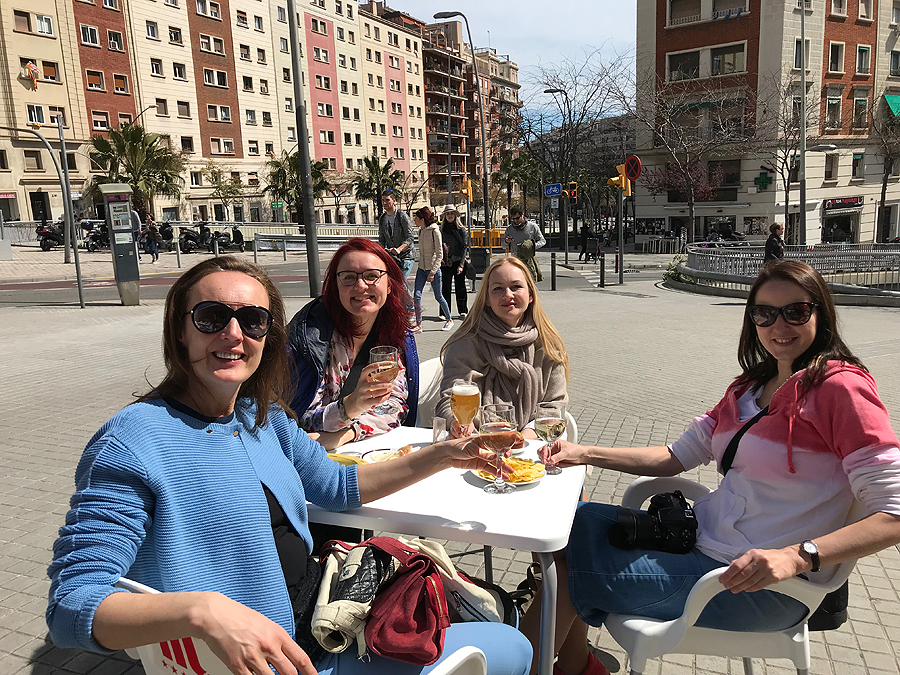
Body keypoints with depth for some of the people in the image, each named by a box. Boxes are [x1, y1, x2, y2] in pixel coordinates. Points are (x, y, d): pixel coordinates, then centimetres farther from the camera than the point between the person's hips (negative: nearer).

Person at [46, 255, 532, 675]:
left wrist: (444, 455, 5)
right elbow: (71, 605, -23)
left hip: (324, 612, 8)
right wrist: (202, 610, -41)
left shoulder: (263, 415, 2)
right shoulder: (135, 441, -21)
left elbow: (335, 484, 13)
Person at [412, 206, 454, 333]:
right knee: (417, 295, -6)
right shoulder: (421, 231, 7)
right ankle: (418, 324, 1)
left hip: (433, 269, -6)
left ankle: (449, 320, 28)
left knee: (438, 297, 7)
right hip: (421, 269, 6)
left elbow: (439, 254, -15)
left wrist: (433, 272, -19)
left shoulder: (435, 231, -14)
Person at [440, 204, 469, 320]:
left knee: (460, 287, 3)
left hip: (459, 262, -1)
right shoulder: (441, 230, 9)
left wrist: (461, 264, -10)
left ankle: (463, 312, 11)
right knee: (445, 287, -1)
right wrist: (440, 261, -2)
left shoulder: (461, 229, 3)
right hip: (446, 263, 2)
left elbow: (464, 247, -2)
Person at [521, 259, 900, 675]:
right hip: (702, 538, 8)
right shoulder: (751, 387, 10)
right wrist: (585, 454, 0)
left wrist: (795, 556, -33)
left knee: (571, 574, -11)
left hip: (763, 587, -8)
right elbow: (676, 457, 9)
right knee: (571, 522, 5)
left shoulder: (841, 388, -14)